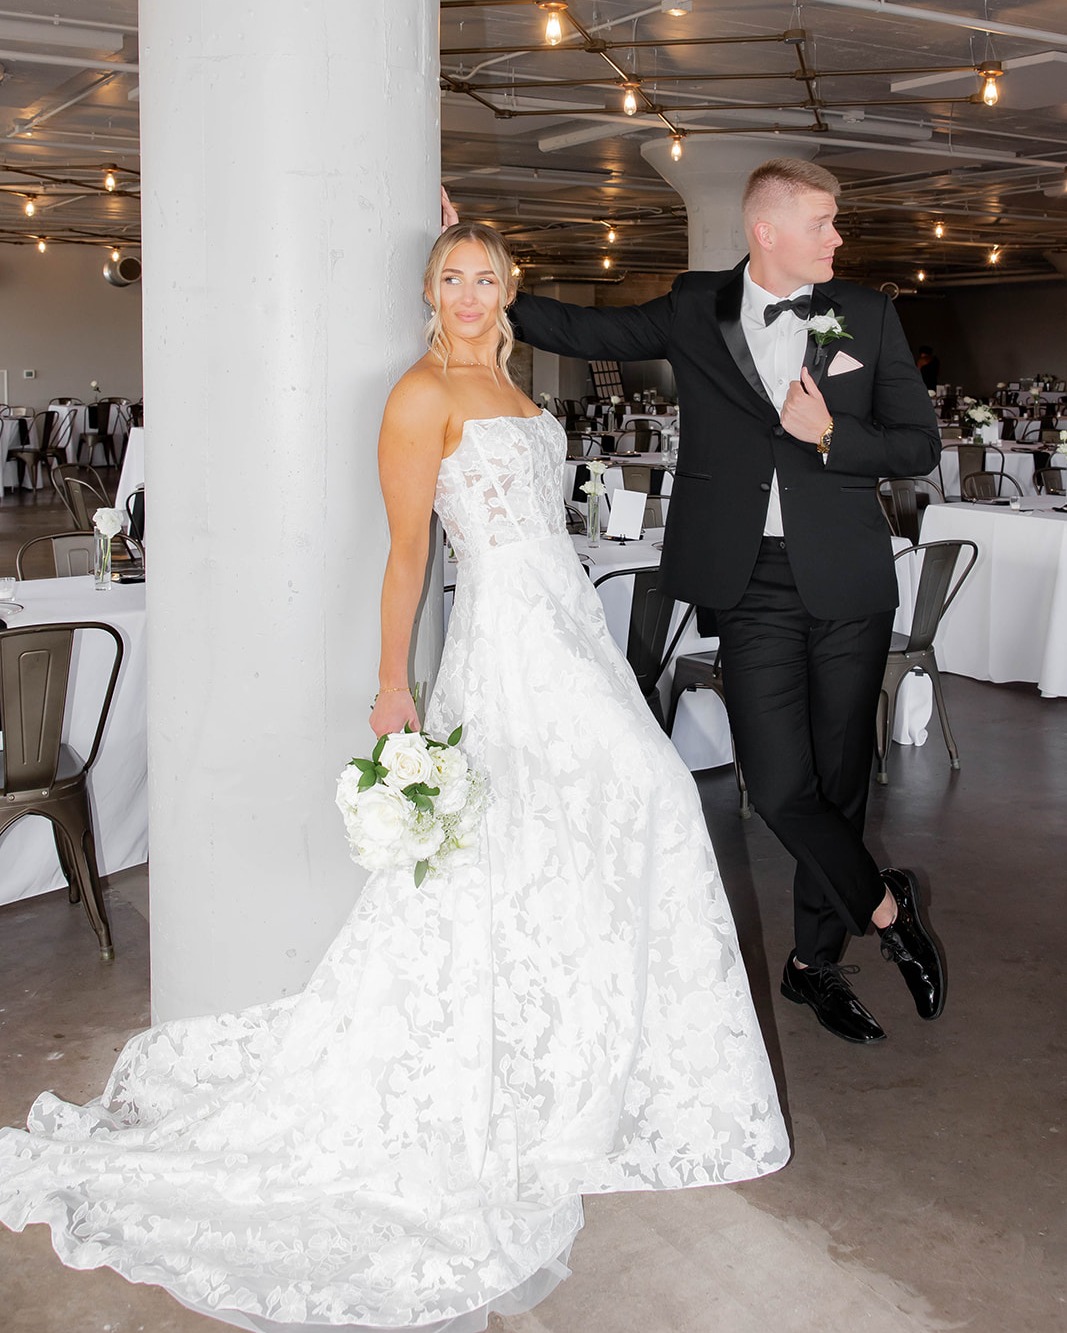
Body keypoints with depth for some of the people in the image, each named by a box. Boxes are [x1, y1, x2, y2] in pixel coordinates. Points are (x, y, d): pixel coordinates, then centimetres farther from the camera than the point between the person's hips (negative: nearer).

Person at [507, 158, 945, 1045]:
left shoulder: (866, 315, 6)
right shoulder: (695, 311, 5)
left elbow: (921, 445, 6)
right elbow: (580, 331, 9)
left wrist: (831, 436, -11)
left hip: (848, 582, 1)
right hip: (754, 584, -1)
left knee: (839, 780, 9)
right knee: (780, 787, -10)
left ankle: (815, 961, 28)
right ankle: (885, 908, 16)